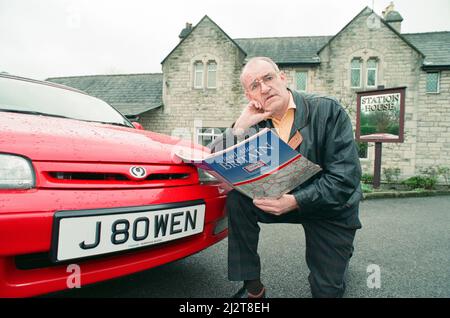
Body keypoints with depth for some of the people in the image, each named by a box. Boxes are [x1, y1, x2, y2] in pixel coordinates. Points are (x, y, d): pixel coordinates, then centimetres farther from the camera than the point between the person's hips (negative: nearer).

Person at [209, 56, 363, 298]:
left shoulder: (328, 110, -18)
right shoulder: (255, 123, -7)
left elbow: (346, 178, -24)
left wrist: (295, 201, -34)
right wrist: (240, 126, -27)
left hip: (331, 208, -2)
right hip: (282, 201, 3)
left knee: (326, 291, 1)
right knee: (237, 198, -23)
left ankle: (339, 254, 37)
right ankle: (253, 288, -8)